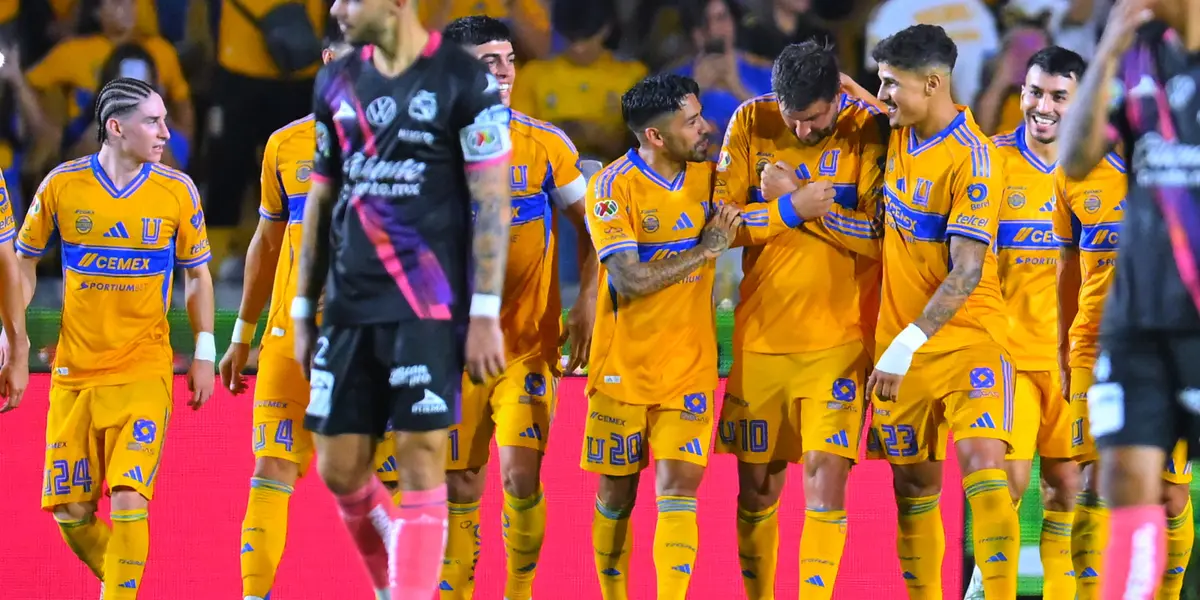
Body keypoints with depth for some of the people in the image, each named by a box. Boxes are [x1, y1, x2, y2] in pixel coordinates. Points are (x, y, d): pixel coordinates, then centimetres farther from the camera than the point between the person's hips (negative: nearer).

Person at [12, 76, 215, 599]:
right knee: (70, 512, 3)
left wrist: (204, 353, 5)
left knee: (128, 498, -17)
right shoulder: (62, 184, -2)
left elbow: (197, 275, 9)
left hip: (144, 373, -1)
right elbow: (24, 259, 10)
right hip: (74, 372, 1)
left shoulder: (177, 192, -2)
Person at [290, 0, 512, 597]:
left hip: (430, 306, -5)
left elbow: (492, 203, -7)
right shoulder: (336, 82, 11)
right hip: (350, 308, 5)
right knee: (339, 469, 4)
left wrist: (485, 312, -11)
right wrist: (303, 310, 15)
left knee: (420, 458, -10)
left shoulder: (465, 80, -6)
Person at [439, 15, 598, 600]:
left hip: (530, 343, -1)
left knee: (520, 475, -12)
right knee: (459, 484, 5)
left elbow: (588, 227, 8)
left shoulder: (547, 146, 0)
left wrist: (587, 303, -2)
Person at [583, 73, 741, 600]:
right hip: (624, 367, -2)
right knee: (617, 493, 7)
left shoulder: (708, 175, 3)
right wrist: (705, 248, -14)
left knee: (678, 487, -10)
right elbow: (631, 280, -19)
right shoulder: (613, 187, -12)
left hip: (690, 365, 3)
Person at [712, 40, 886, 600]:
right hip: (759, 337, 2)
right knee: (757, 488, 8)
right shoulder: (751, 124, -1)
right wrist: (794, 207, -18)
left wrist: (802, 202, -17)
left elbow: (881, 233, -11)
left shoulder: (868, 130, -6)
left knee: (825, 478, -13)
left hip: (837, 339, -2)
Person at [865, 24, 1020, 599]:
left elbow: (967, 273, -21)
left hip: (967, 336, -7)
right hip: (900, 345, 7)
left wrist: (908, 344, -24)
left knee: (981, 462, -21)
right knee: (913, 485, 8)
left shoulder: (971, 158, -17)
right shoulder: (898, 135, 5)